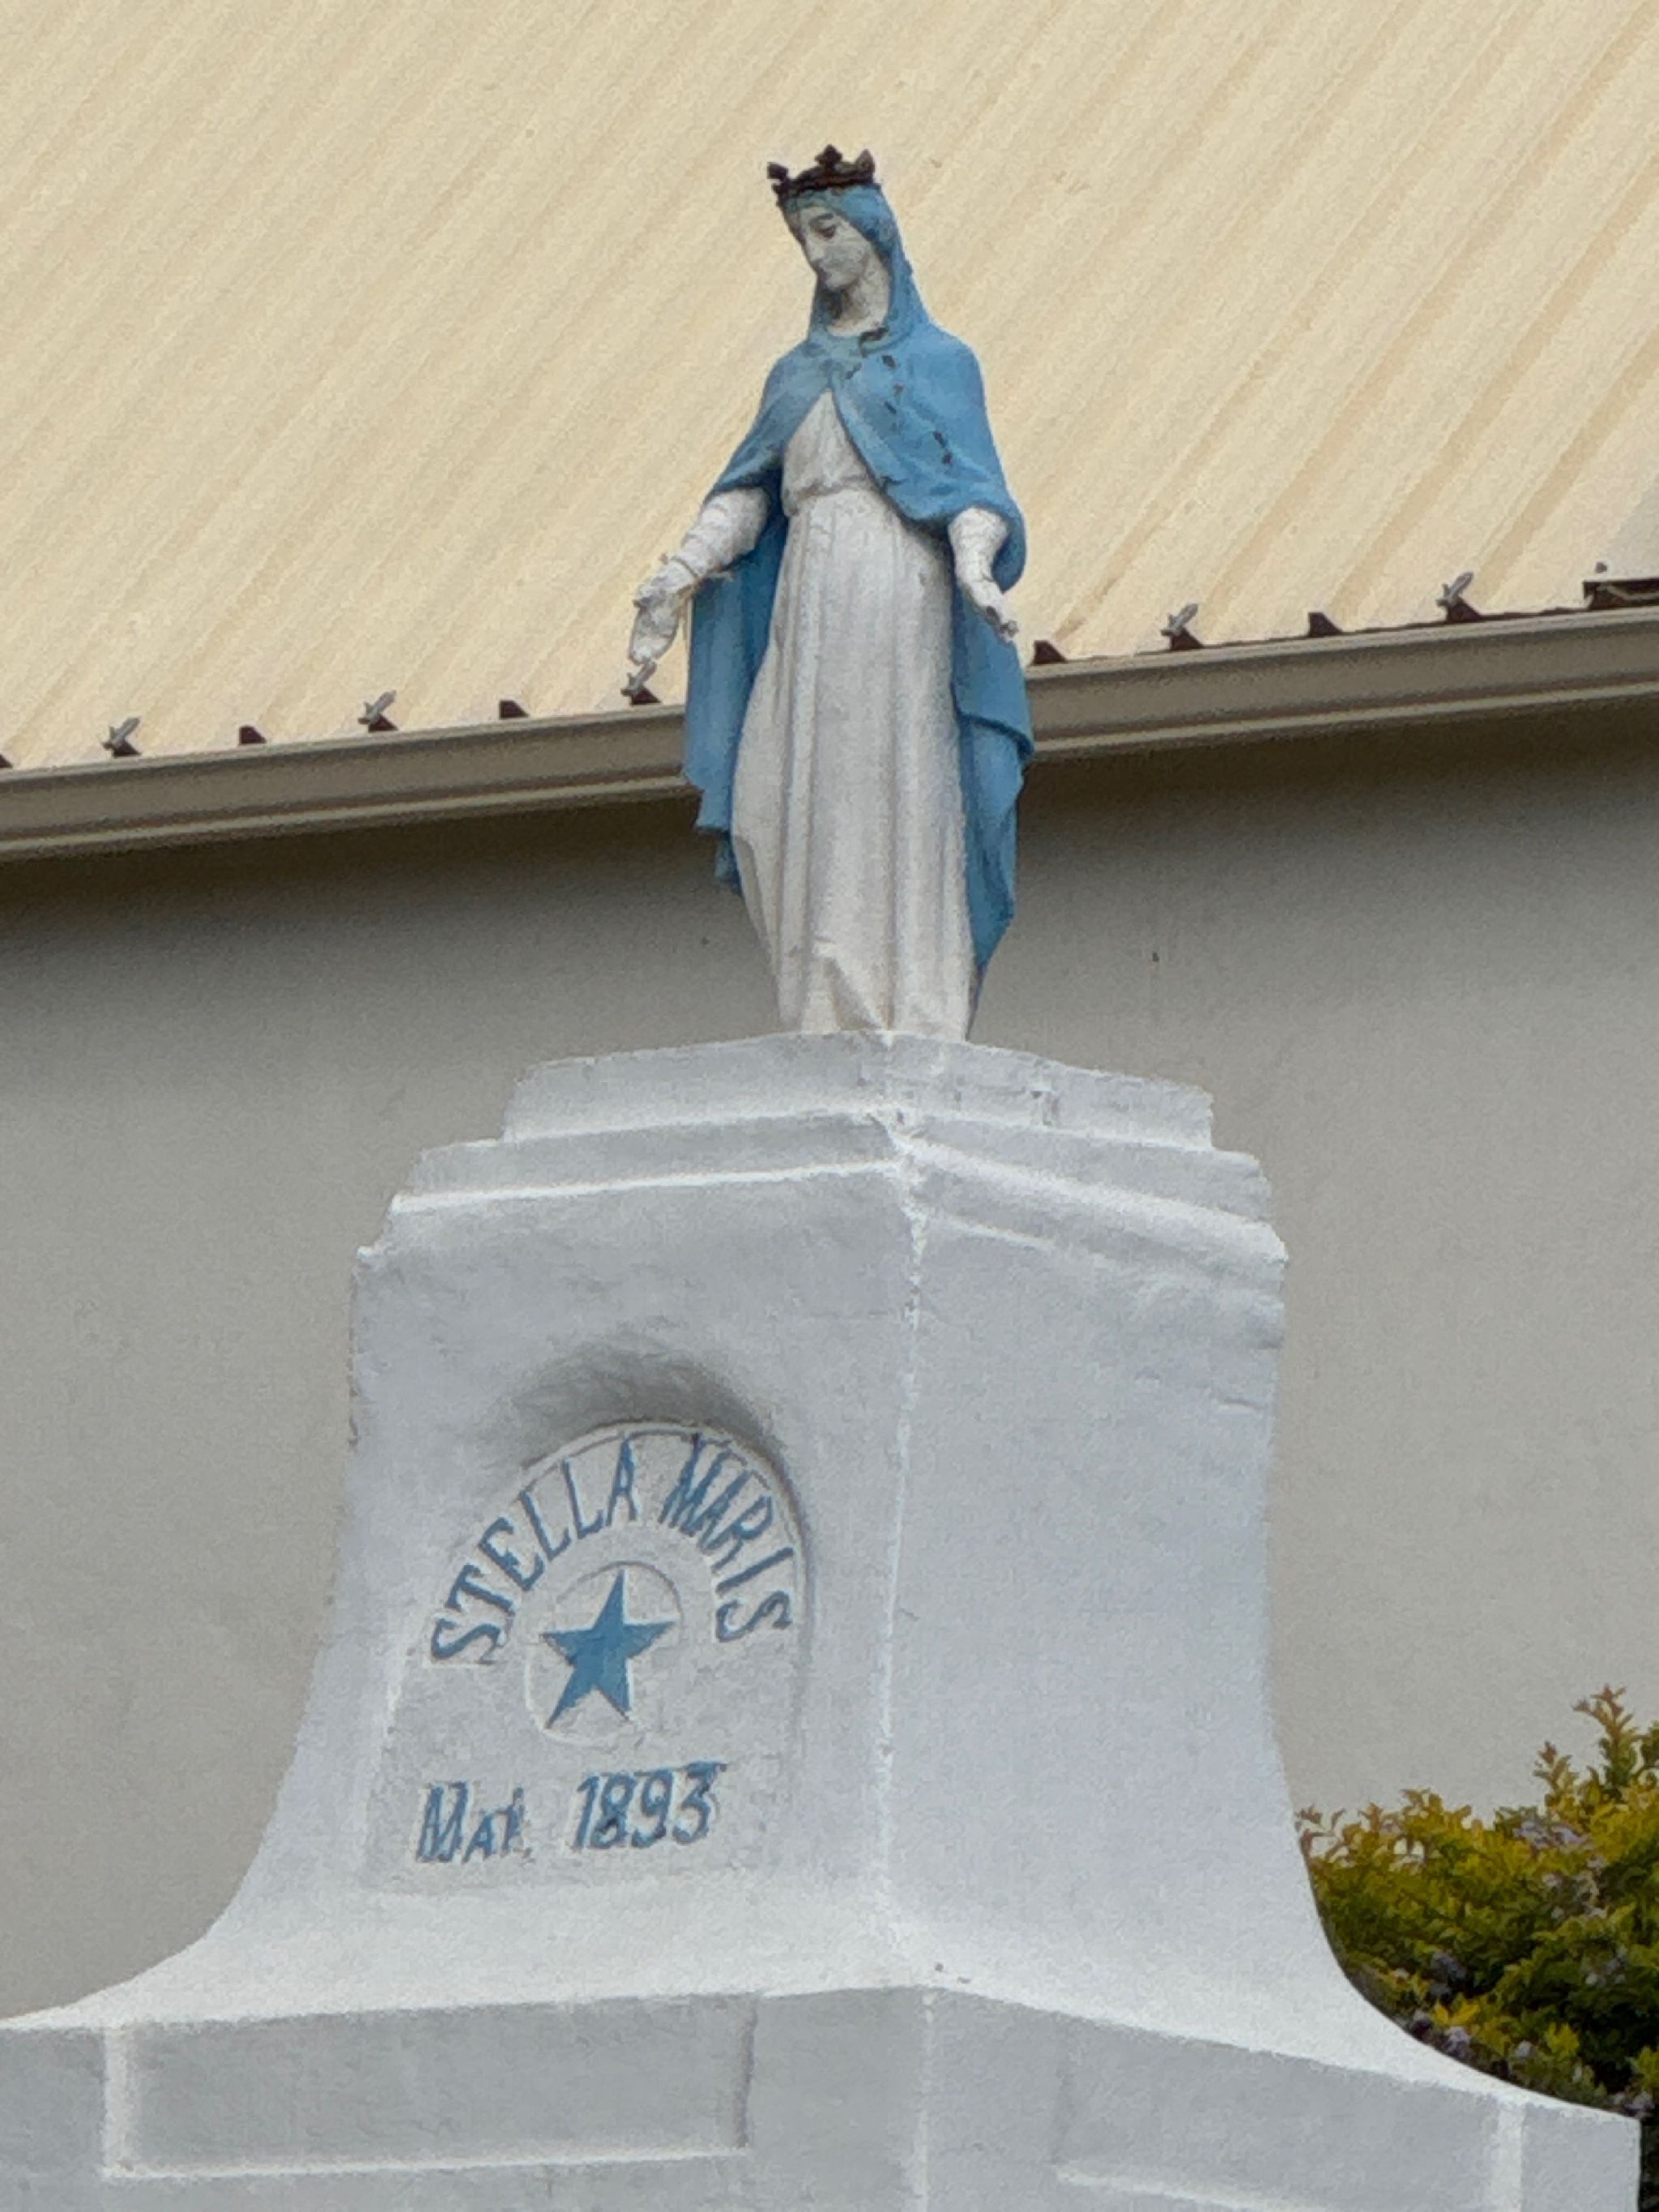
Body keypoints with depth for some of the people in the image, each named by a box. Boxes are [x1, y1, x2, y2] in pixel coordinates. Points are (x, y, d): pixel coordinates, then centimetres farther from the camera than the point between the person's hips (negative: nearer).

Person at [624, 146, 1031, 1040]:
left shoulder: (936, 363, 8)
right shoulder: (797, 376, 23)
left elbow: (971, 488, -2)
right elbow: (747, 494, 16)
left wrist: (974, 566, -22)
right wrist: (678, 576, 2)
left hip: (897, 596, -5)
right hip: (807, 608, 5)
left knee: (893, 805, -12)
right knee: (776, 815, -6)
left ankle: (915, 1018, -14)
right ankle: (838, 1011, -4)